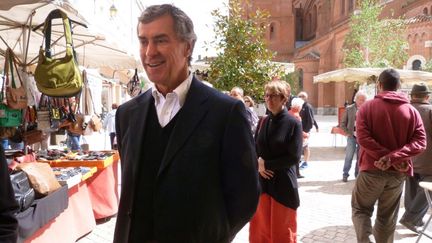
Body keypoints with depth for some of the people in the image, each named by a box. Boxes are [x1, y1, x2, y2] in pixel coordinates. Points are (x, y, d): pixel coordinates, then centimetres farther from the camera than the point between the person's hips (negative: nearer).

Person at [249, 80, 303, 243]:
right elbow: (254, 150, 10)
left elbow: (294, 157, -14)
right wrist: (259, 164, -10)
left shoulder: (293, 123, -10)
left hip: (283, 184, -4)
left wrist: (266, 164, -13)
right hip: (262, 182, 5)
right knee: (260, 229, 14)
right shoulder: (263, 122, 5)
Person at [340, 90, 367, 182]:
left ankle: (358, 174, 20)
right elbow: (343, 124, 4)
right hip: (352, 137, -1)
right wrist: (349, 133, -4)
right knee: (349, 157, -1)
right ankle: (345, 174, 9)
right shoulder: (349, 108, 1)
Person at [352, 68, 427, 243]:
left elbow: (363, 138, -18)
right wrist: (394, 157, -17)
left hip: (372, 169, -2)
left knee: (360, 209, 14)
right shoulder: (412, 111, 2)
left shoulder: (367, 107, -5)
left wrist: (384, 156, -14)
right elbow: (420, 142, -9)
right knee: (387, 217, 15)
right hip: (398, 172, 3)